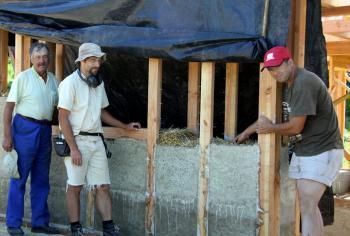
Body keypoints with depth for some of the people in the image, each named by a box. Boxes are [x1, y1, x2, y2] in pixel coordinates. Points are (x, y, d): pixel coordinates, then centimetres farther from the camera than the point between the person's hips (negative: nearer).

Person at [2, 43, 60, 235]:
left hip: (45, 130, 6)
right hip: (25, 127, -6)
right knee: (19, 178, -1)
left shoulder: (53, 79, 10)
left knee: (41, 180, 11)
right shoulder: (23, 78, -6)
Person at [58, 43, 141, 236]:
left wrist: (125, 126, 19)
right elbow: (63, 118, -13)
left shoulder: (98, 83, 13)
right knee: (75, 186, 3)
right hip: (77, 140, -6)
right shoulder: (70, 83, -10)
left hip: (96, 140, 6)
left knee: (103, 186, 4)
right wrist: (73, 148, -17)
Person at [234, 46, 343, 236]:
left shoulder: (304, 83, -21)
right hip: (302, 151, 10)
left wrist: (270, 128, -4)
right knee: (307, 205, 11)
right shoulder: (288, 85, 11)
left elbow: (295, 127, -21)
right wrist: (246, 133, 25)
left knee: (307, 207, -15)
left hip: (322, 152, -10)